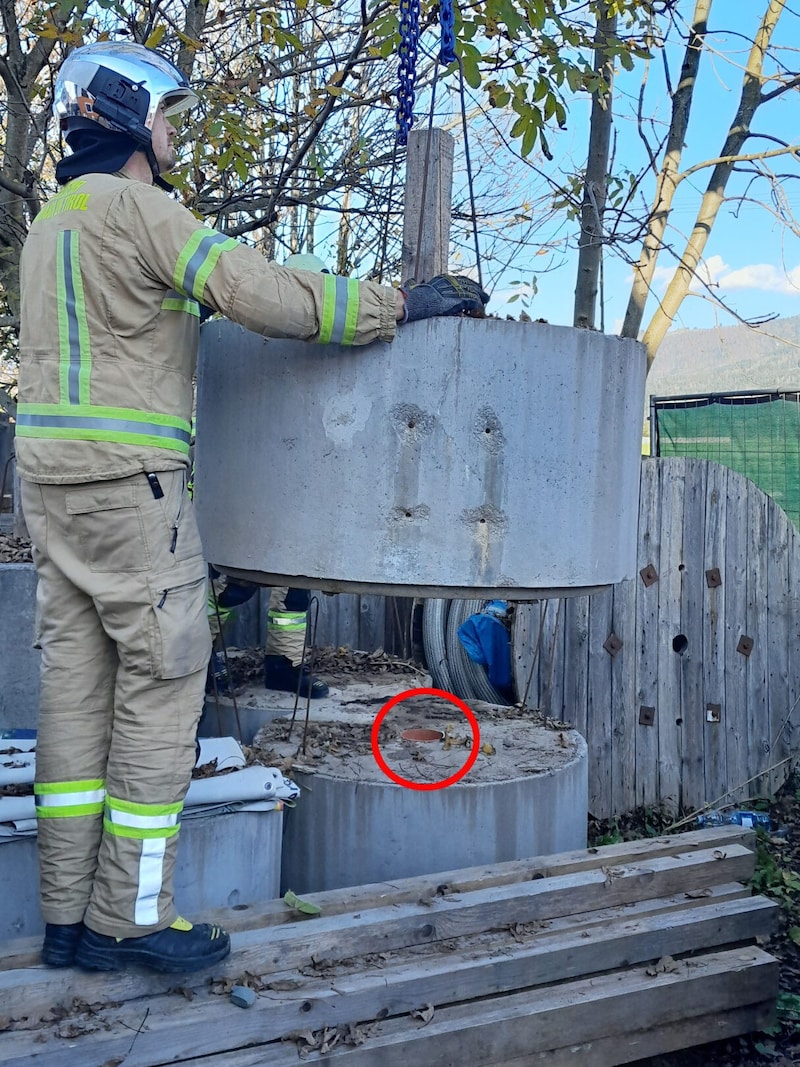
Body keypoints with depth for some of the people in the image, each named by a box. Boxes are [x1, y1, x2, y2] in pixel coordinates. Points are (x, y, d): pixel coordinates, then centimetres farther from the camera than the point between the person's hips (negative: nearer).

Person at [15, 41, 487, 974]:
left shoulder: (51, 220, 21)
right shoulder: (134, 207, -8)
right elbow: (261, 292, -16)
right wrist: (399, 305, -10)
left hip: (51, 476, 9)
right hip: (126, 478, -9)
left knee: (76, 680, 8)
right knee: (161, 681, -3)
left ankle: (68, 916, 13)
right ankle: (130, 916, 3)